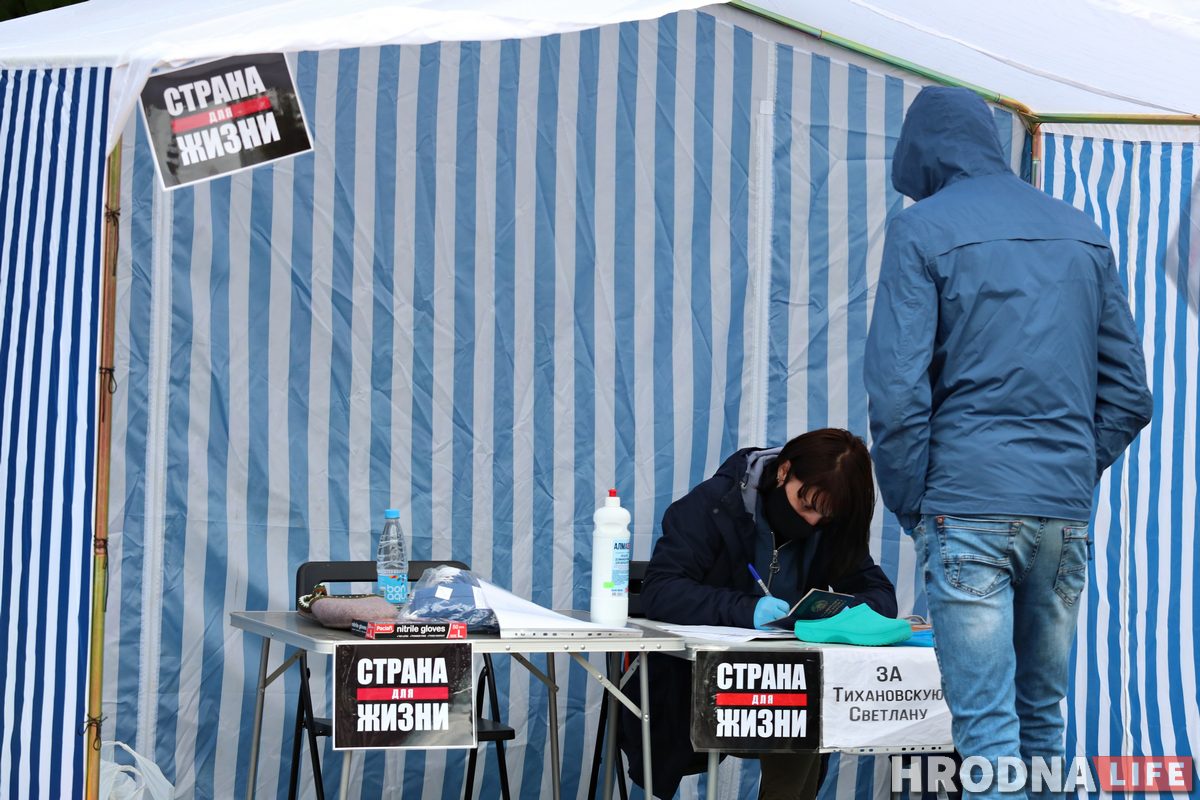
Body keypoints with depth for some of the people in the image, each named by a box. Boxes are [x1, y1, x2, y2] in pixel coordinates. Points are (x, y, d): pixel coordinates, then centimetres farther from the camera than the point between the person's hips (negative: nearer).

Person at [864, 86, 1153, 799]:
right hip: (1066, 513, 5)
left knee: (988, 729, -7)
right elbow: (1129, 390, 14)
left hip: (968, 505, -5)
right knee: (1043, 719, 14)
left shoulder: (924, 229, -1)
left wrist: (909, 503, 1)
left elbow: (897, 391, -9)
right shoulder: (1083, 233, 15)